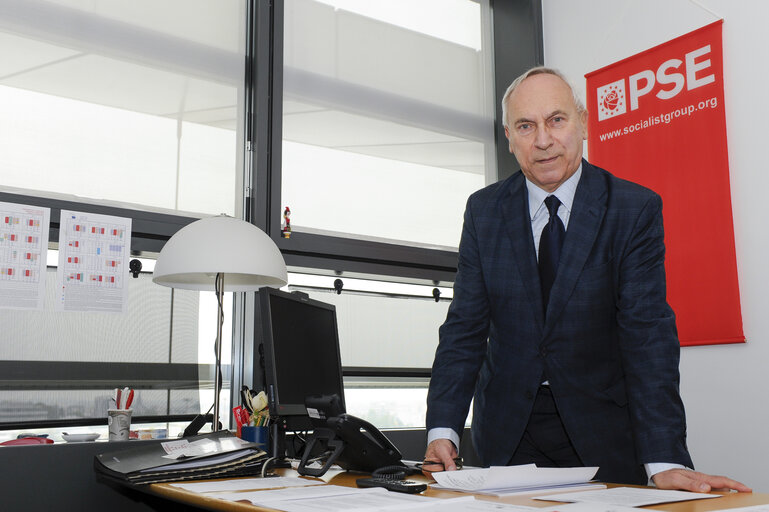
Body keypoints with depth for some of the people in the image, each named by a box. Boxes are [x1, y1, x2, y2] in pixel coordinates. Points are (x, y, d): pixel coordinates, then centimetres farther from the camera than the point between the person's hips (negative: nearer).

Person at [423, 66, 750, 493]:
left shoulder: (636, 209, -9)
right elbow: (465, 327, -4)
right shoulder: (483, 211, -1)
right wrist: (443, 431, -17)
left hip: (601, 430, -1)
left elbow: (648, 334, -16)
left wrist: (665, 461, -25)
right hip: (507, 432, 2)